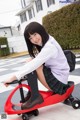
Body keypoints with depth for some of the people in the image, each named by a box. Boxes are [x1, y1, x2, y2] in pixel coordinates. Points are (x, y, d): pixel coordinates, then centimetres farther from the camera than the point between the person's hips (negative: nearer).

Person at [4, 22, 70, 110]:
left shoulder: (50, 47, -25)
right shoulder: (46, 42, 7)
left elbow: (33, 65, -32)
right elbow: (36, 61, 7)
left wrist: (13, 78, -29)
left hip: (58, 80, -9)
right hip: (54, 73, 9)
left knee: (32, 65, -22)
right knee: (32, 63, 2)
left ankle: (35, 97, -13)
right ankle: (31, 93, 5)